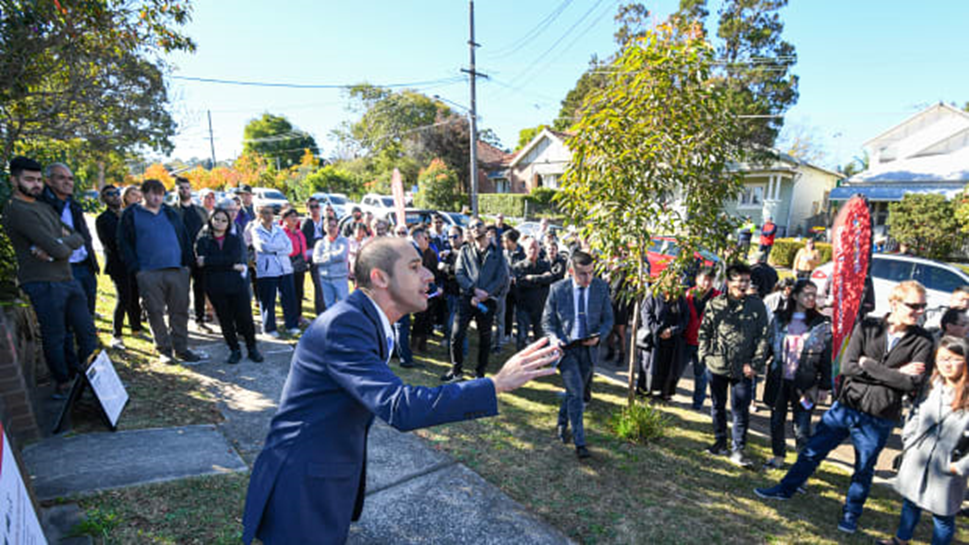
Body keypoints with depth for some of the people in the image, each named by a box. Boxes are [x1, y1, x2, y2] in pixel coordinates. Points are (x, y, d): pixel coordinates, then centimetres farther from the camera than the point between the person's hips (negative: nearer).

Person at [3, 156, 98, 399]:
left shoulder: (44, 207, 18)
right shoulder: (16, 210, -10)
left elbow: (79, 238, 11)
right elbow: (59, 251, -19)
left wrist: (58, 243, -9)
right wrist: (61, 245, 4)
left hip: (68, 279, 8)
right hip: (43, 284, -8)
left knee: (87, 331, 9)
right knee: (55, 339, 2)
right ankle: (63, 384, 17)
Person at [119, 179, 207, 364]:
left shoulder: (171, 213, 16)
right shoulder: (131, 215, 6)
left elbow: (184, 238, 17)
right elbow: (124, 243, 3)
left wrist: (187, 262, 7)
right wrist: (136, 269, -6)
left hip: (177, 271, 3)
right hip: (149, 273, -2)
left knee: (180, 311, 4)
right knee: (155, 312, 2)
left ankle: (181, 348, 13)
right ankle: (164, 349, 13)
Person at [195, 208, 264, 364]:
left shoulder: (235, 239, 8)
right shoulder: (203, 241, 7)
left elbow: (235, 258, -11)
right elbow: (201, 264, -9)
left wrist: (207, 261, -12)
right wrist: (232, 266, -14)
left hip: (237, 283, 0)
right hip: (216, 287, 1)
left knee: (245, 318, -2)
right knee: (225, 320, 7)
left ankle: (252, 348, 14)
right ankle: (234, 350, 21)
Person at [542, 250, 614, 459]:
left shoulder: (601, 287, -4)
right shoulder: (557, 289, -9)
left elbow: (608, 319, 3)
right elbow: (547, 321, 0)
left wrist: (599, 336, -16)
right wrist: (554, 339, -19)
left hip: (588, 348, 3)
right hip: (565, 347, -3)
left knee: (575, 392, 18)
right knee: (576, 393, -11)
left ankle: (562, 425, 42)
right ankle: (580, 443, 1)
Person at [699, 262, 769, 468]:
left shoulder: (757, 306, -2)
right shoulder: (715, 304, 1)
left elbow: (762, 337, -2)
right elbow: (704, 331, 7)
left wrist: (756, 364, -7)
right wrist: (705, 355, -1)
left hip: (743, 369, -2)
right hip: (717, 365, 2)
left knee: (741, 411, 0)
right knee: (717, 407, 15)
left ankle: (738, 450, 14)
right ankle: (720, 442, 32)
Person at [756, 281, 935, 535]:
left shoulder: (923, 341, -6)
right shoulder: (868, 327, -5)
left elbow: (913, 384, -15)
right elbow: (848, 366, -12)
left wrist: (869, 366, -15)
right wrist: (893, 374, -16)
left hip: (878, 419, -1)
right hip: (845, 406, 1)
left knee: (864, 469, 16)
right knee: (812, 451, 10)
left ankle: (851, 514, 36)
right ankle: (785, 489, 28)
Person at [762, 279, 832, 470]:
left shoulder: (822, 324, -2)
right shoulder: (779, 319, 3)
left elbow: (827, 358, -1)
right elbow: (769, 346, 9)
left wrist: (825, 386, -3)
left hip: (804, 383, -2)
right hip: (779, 380, 3)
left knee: (802, 426, -2)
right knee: (776, 420, 12)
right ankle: (778, 456, 29)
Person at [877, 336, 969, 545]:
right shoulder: (932, 386, 2)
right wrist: (909, 440, 7)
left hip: (945, 470, -6)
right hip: (916, 461, 6)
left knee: (943, 515, 11)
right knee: (911, 502, 22)